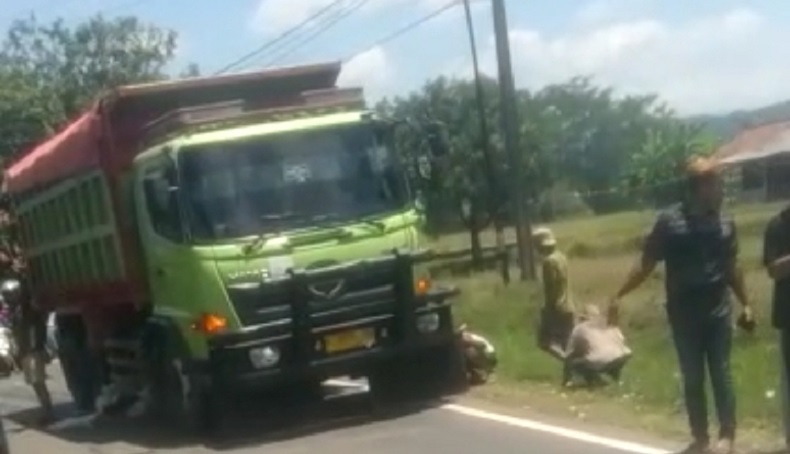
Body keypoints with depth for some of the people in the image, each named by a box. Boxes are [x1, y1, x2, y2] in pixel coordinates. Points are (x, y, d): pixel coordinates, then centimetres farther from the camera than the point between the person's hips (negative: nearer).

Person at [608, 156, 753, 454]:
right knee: (692, 378, 8)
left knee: (721, 374, 2)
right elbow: (646, 264, -4)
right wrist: (619, 296, -9)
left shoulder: (725, 223, 2)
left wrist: (745, 303, 16)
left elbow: (732, 268, 13)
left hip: (718, 311, 1)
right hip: (683, 314, -1)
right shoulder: (670, 221, -7)